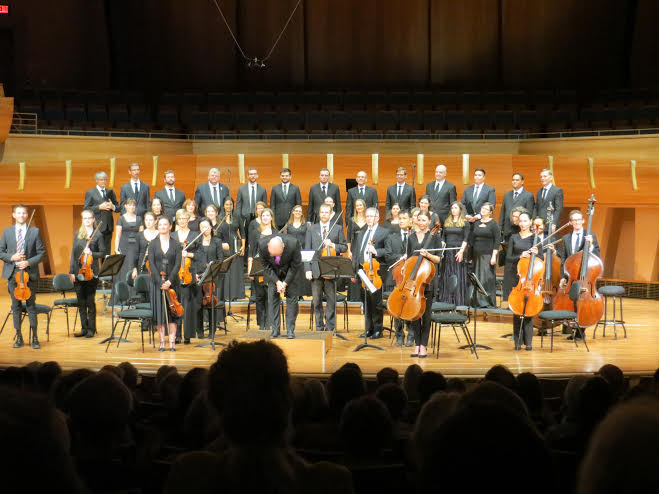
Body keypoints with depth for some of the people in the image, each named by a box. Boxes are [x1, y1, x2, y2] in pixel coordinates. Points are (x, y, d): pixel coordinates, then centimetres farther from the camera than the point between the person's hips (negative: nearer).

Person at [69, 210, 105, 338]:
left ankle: (91, 329, 7)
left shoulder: (98, 235, 2)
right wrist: (71, 272, 2)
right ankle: (84, 328, 15)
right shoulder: (77, 235, 9)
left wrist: (91, 253, -16)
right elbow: (73, 253, 8)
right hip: (78, 272, 3)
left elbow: (102, 253, 2)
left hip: (91, 272, -3)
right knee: (81, 302, 7)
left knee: (90, 301, -1)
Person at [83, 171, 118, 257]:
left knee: (107, 252, 5)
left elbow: (118, 207, 15)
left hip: (108, 227, 5)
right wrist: (99, 207, -16)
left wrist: (112, 207, -7)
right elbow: (86, 209, -6)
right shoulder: (90, 193, 2)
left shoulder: (110, 192, 16)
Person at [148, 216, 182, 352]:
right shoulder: (153, 244, 5)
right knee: (159, 311, -1)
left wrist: (170, 281, -15)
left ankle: (172, 342, 1)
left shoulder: (175, 245, 5)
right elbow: (151, 264, -3)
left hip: (172, 282, 0)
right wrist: (160, 281, -14)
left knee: (171, 311, -1)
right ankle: (162, 342, 4)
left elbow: (177, 264, -2)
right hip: (157, 282, 0)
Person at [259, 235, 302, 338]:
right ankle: (275, 330, -2)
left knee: (292, 298, -8)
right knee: (272, 297, -7)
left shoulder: (293, 244, -35)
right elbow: (266, 266, -13)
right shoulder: (262, 244, -29)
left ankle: (290, 330, -2)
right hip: (273, 273, 2)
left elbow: (296, 265, -19)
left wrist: (285, 283, -19)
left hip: (290, 271, -1)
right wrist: (277, 282, -19)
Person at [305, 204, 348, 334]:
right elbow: (307, 250, 6)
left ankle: (330, 327, 7)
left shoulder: (338, 229, 9)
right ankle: (319, 326, 14)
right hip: (316, 269, 1)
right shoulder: (311, 229, 10)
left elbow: (344, 247, 8)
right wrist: (307, 269, -3)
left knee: (331, 299, 0)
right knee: (316, 300, 4)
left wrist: (333, 245, -12)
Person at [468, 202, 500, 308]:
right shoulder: (476, 223, 14)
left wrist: (494, 256, -13)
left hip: (487, 255, -5)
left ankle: (489, 302, -6)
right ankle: (479, 301, 8)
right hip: (476, 255, 5)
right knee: (477, 279, 4)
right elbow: (471, 239, 17)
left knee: (487, 278, -10)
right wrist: (470, 256, 13)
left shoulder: (493, 224, -1)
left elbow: (497, 240, -5)